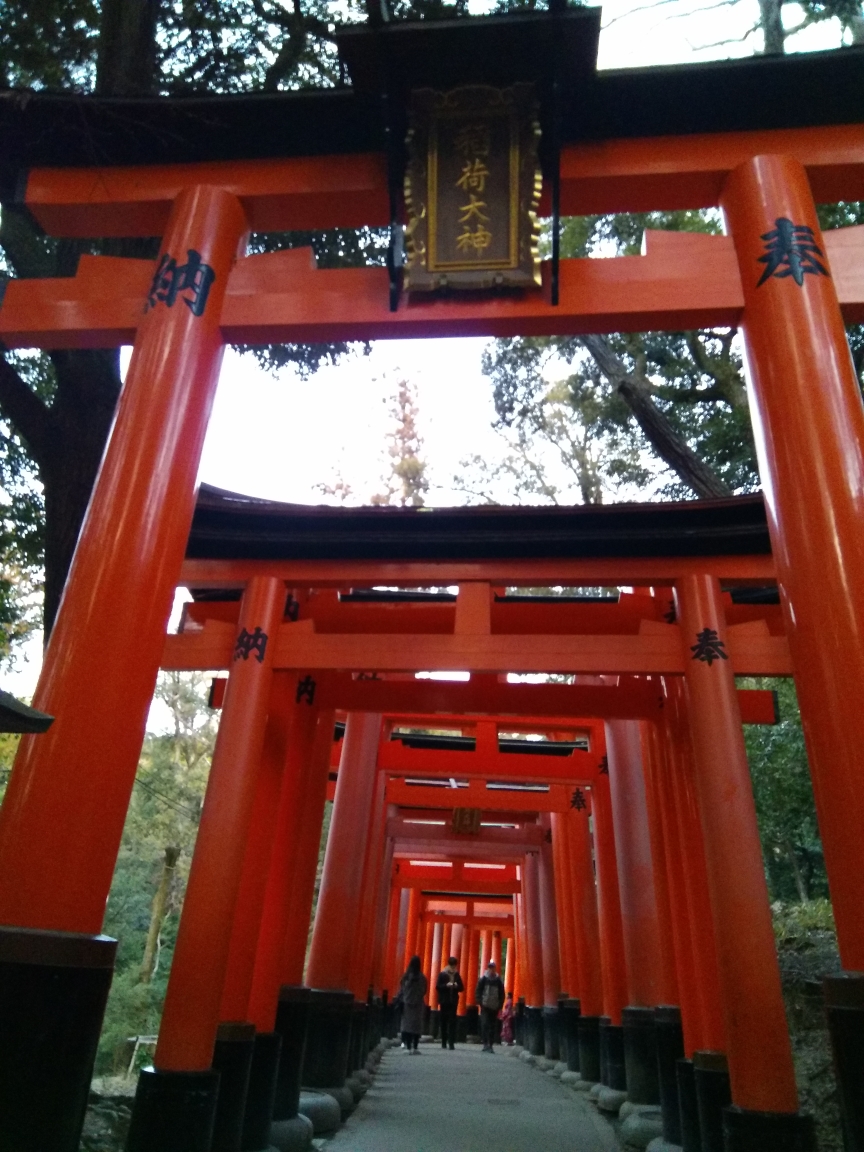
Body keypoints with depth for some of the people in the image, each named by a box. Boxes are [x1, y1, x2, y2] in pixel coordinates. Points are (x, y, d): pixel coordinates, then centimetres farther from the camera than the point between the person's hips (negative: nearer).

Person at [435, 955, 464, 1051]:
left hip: (453, 1001, 1)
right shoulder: (442, 974, 0)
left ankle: (451, 1042, -6)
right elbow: (437, 987, -5)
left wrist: (457, 986, -10)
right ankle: (444, 1042, 14)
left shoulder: (457, 975, 8)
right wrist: (446, 985, -18)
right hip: (444, 1001, -1)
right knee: (444, 1021, 4)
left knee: (452, 1022, -5)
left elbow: (462, 988, 10)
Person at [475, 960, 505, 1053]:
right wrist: (480, 1002, -6)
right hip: (485, 1007, -2)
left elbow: (502, 994, 9)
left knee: (492, 1026, 5)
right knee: (484, 1024, -9)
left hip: (495, 1007, 2)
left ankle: (490, 1045, 13)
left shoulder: (499, 981, 5)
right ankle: (485, 1044, -7)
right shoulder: (483, 979, 0)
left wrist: (500, 1006, 3)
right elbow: (478, 991, 2)